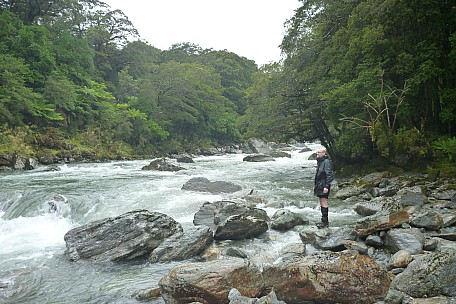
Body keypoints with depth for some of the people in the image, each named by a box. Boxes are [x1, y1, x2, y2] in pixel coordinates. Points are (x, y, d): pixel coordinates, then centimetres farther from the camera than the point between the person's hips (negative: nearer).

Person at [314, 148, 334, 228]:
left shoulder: (326, 162, -13)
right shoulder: (320, 161, 15)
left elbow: (329, 174, -18)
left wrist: (326, 186, -22)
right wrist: (316, 185, 21)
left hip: (324, 185, -9)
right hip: (319, 185, 9)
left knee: (324, 202, -7)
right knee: (321, 203, 12)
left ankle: (325, 221, -3)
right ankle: (324, 220, 20)